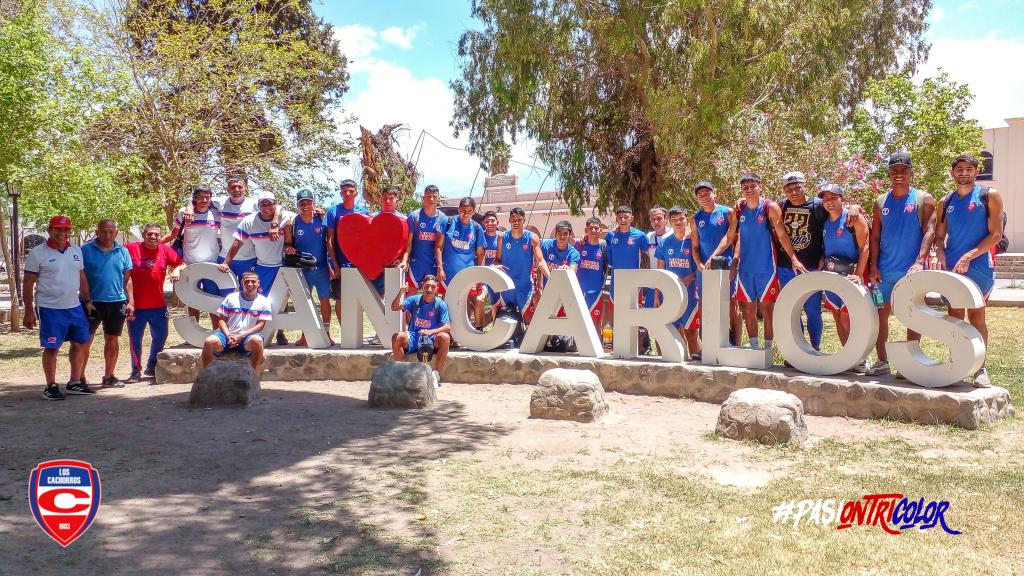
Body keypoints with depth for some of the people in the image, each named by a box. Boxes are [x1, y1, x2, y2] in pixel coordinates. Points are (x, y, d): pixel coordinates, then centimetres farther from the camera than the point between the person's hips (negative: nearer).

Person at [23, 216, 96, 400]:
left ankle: (75, 383, 21)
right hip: (50, 309, -6)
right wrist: (29, 312, -8)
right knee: (51, 348, 2)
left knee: (80, 343, 9)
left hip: (75, 307, 6)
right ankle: (51, 386, 13)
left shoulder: (76, 251, 9)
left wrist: (87, 301, 13)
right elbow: (28, 284, -6)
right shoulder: (38, 253, -7)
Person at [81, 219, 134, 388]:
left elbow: (127, 279, 10)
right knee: (85, 340, 0)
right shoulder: (86, 250, -2)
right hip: (92, 302, -3)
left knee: (112, 340, 11)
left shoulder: (122, 252, 8)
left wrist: (131, 301, 4)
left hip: (117, 302, 3)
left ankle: (108, 376, 23)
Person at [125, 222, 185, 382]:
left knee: (160, 336, 12)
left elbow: (182, 264, 6)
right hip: (136, 306, -3)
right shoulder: (131, 248, -7)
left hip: (159, 305, 3)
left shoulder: (165, 250, 1)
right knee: (135, 339, 5)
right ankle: (136, 371, 20)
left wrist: (176, 270, -17)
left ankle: (152, 367, 32)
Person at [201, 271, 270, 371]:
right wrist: (228, 335, -11)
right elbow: (222, 319, 7)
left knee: (257, 340, -38)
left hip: (247, 338, -2)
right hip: (228, 335, 2)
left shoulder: (264, 302, 5)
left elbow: (261, 325, -1)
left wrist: (241, 336, -13)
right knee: (210, 341, -30)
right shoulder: (231, 298, 9)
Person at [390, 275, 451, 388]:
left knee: (445, 337, -32)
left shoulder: (441, 304, -4)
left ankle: (436, 375, -22)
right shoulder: (414, 300, 0)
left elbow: (447, 327, -12)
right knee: (396, 337, -28)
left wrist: (431, 331, -30)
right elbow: (394, 307, -12)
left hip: (432, 341, -1)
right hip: (413, 339, 1)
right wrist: (401, 293, -30)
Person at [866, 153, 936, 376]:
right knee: (880, 313, 5)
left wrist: (919, 262, -20)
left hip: (912, 269, -3)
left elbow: (929, 232, -8)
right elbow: (875, 236, 8)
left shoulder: (924, 199, 0)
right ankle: (882, 361, 15)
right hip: (884, 270, 3)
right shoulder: (881, 201, 9)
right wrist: (873, 267, -1)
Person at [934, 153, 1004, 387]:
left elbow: (996, 234, -7)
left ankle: (980, 369, 6)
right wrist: (940, 251, -8)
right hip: (951, 267, 4)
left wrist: (968, 256, -16)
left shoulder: (989, 195, -1)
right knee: (955, 315, 6)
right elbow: (939, 235, 14)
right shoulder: (946, 202, 11)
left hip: (979, 266, -4)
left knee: (976, 315, -1)